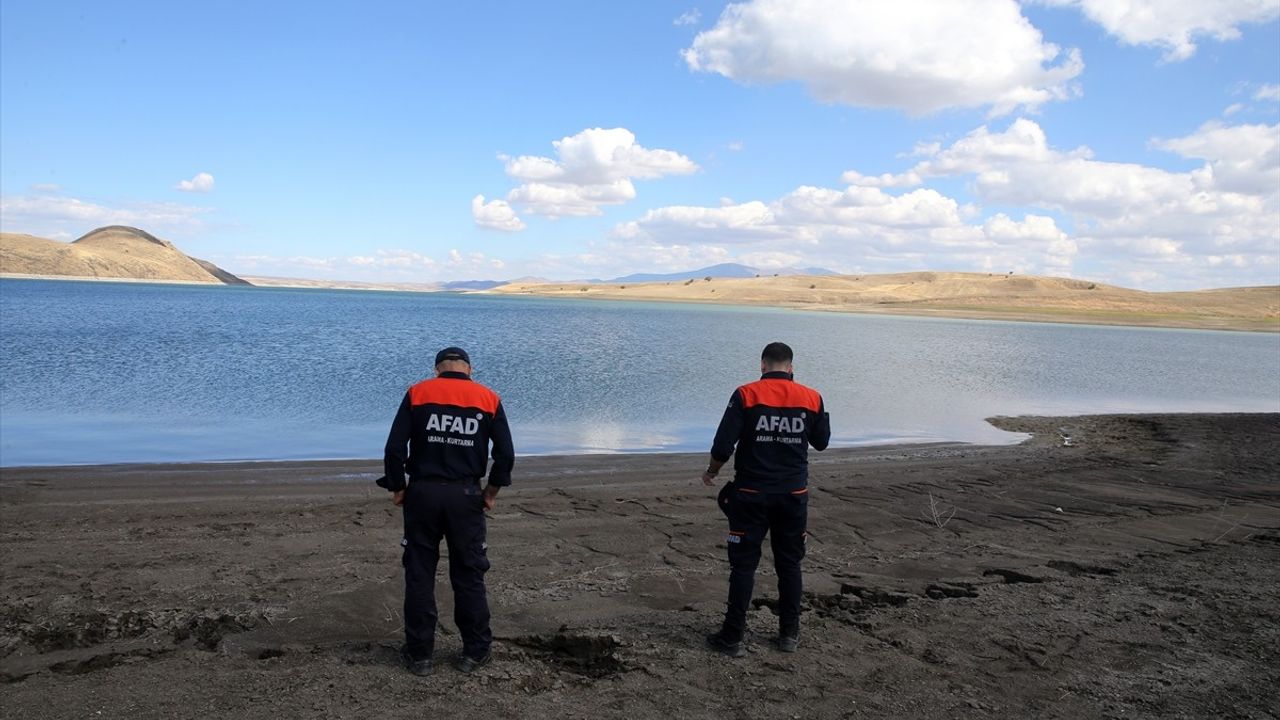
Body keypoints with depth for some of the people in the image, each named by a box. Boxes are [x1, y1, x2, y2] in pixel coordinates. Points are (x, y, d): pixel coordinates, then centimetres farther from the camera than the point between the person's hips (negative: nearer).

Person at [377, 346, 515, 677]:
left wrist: (398, 488, 5)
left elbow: (394, 448, -5)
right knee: (469, 575, 9)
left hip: (422, 493, 0)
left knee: (419, 574, 9)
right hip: (466, 497, 0)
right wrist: (492, 492, 10)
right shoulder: (489, 399, 3)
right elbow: (506, 454, -1)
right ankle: (475, 652, 15)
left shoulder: (417, 394, 1)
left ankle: (419, 654, 15)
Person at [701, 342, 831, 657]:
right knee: (789, 564, 15)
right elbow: (821, 442, 12)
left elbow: (723, 444, -10)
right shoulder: (811, 398, -1)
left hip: (752, 494, -2)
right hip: (794, 495, 3)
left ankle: (733, 637, 7)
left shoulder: (745, 395, -8)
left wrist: (711, 472, 8)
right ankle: (789, 634, 22)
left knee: (743, 565, 4)